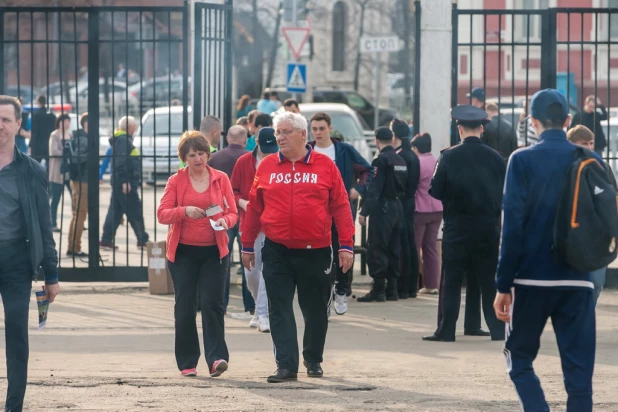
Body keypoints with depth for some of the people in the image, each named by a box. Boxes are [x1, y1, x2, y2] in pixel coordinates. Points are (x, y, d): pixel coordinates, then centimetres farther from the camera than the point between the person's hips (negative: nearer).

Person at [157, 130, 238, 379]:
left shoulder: (221, 179, 5)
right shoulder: (176, 181, 3)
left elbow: (233, 212, 5)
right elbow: (162, 214, -4)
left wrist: (225, 221, -17)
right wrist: (185, 211, -22)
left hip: (214, 251, 0)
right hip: (183, 252, 0)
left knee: (212, 303, -10)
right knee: (185, 306, 2)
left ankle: (217, 358, -14)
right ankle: (187, 363, 9)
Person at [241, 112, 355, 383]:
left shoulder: (325, 166, 0)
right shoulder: (266, 167, 5)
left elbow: (340, 207, 0)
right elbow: (254, 208, 10)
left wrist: (346, 246, -5)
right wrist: (247, 246, 10)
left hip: (316, 251, -1)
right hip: (277, 251, 1)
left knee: (316, 310, 10)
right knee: (280, 310, -3)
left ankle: (314, 361, 27)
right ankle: (286, 365, -3)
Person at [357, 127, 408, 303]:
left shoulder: (381, 160, -13)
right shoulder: (401, 161, 12)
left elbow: (374, 189, -19)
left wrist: (364, 212, -20)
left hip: (383, 209, -8)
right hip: (398, 207, 8)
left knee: (377, 249, -6)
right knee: (394, 250, 11)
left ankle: (378, 290, -8)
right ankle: (392, 288, 13)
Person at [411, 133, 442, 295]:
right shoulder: (438, 163, 5)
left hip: (420, 210, -6)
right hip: (437, 210, 6)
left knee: (414, 247, 1)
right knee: (431, 247, 10)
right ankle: (432, 285, 9)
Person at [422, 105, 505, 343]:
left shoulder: (449, 157, -8)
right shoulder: (495, 158, -2)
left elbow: (435, 191, -6)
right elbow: (504, 194, 4)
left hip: (457, 228, -2)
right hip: (489, 229, 2)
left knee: (451, 280, 3)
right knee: (489, 280, 9)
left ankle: (446, 331, 2)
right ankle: (498, 330, 9)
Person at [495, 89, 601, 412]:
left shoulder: (523, 161, -6)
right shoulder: (591, 161, 3)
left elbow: (512, 225, -9)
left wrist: (503, 285, -5)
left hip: (533, 277, -2)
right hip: (579, 280, 3)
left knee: (519, 358, 12)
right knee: (578, 370, 5)